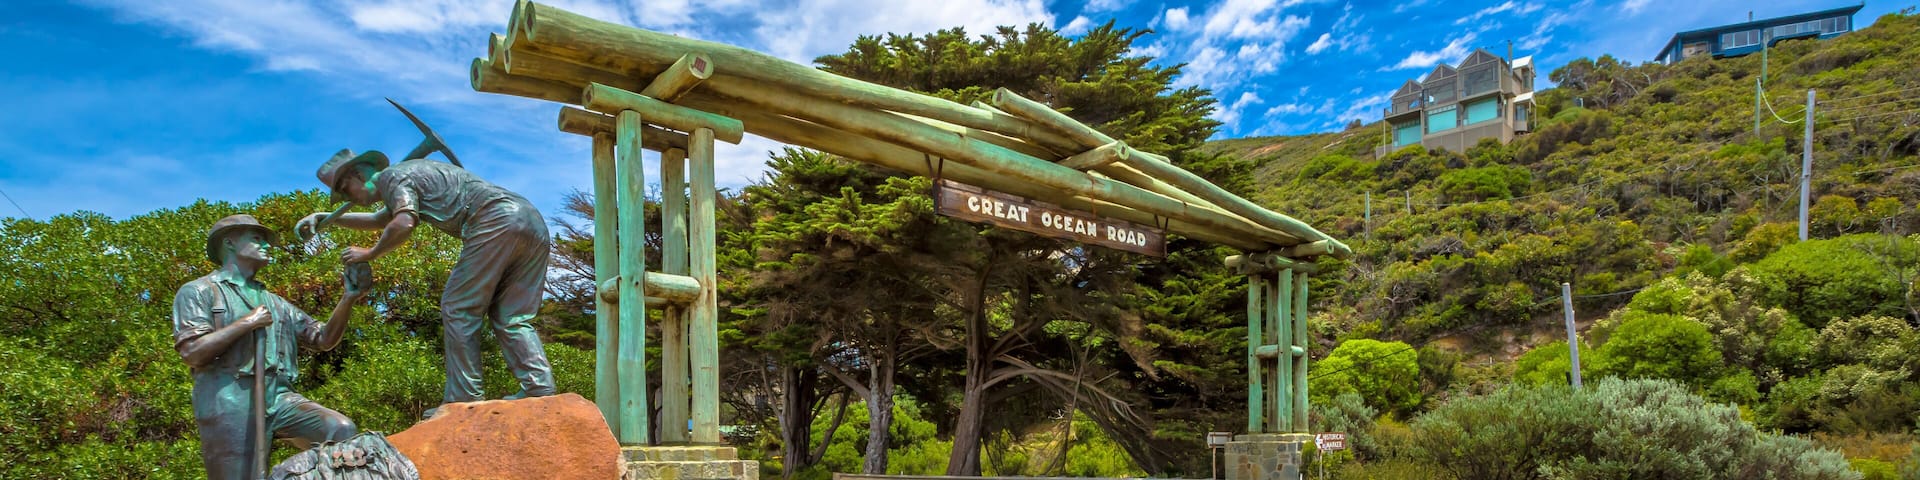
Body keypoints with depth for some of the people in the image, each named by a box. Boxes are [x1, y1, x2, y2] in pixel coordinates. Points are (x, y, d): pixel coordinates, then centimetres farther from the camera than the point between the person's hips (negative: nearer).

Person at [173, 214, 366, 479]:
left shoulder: (275, 303, 28)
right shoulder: (198, 292, 10)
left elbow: (324, 339, 17)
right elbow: (191, 352, -6)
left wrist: (347, 301, 3)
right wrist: (246, 323, -3)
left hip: (278, 397, 5)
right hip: (229, 402, -4)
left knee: (342, 430, -21)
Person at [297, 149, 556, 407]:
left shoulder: (392, 176, 6)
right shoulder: (413, 174, 36)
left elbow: (403, 224, -14)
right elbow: (380, 221, 52)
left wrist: (370, 254, 1)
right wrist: (323, 217, 50)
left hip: (497, 222, -9)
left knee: (458, 310, -1)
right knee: (510, 318, 9)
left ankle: (464, 400, -5)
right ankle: (540, 390, -5)